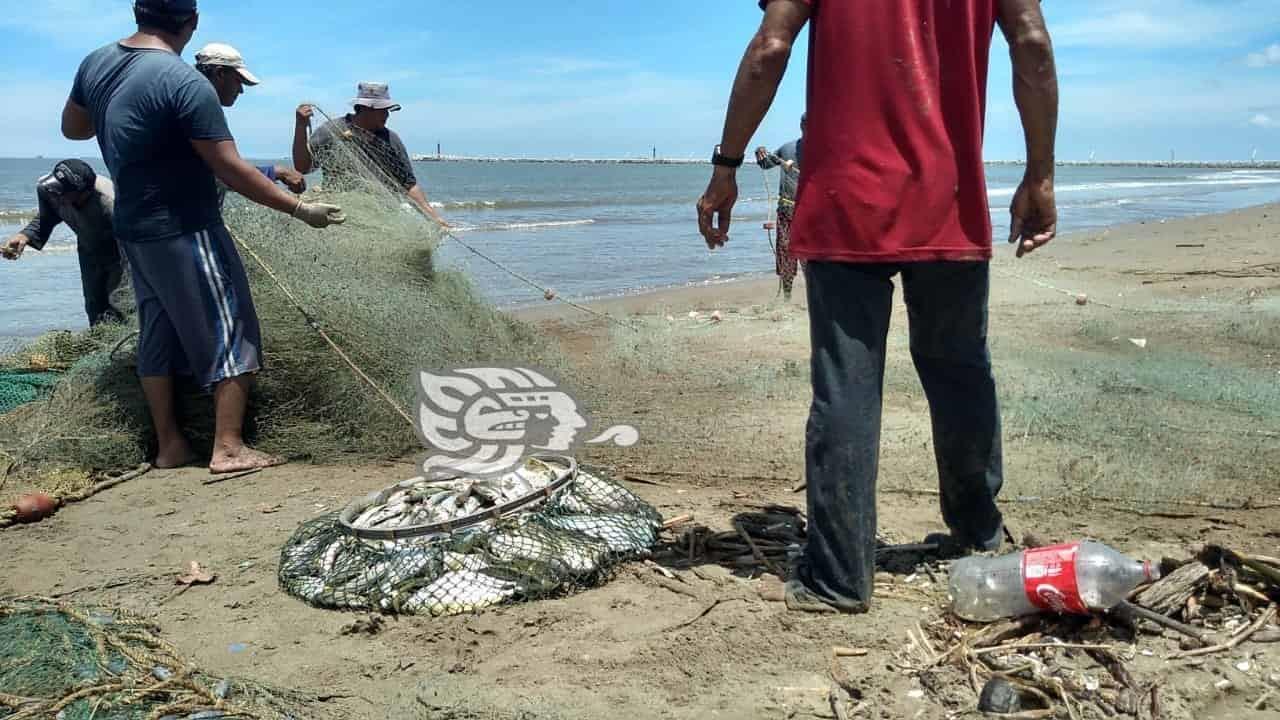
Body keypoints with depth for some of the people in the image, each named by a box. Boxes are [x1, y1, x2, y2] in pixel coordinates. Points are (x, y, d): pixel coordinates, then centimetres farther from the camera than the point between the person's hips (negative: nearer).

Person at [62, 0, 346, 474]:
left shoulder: (95, 64, 2)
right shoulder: (185, 83, -21)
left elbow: (72, 128, 18)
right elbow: (232, 171, -21)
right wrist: (301, 209, -15)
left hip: (133, 229, 8)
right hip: (185, 231, -8)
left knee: (159, 333, 15)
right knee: (229, 331, 1)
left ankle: (169, 445, 20)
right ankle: (228, 448, -1)